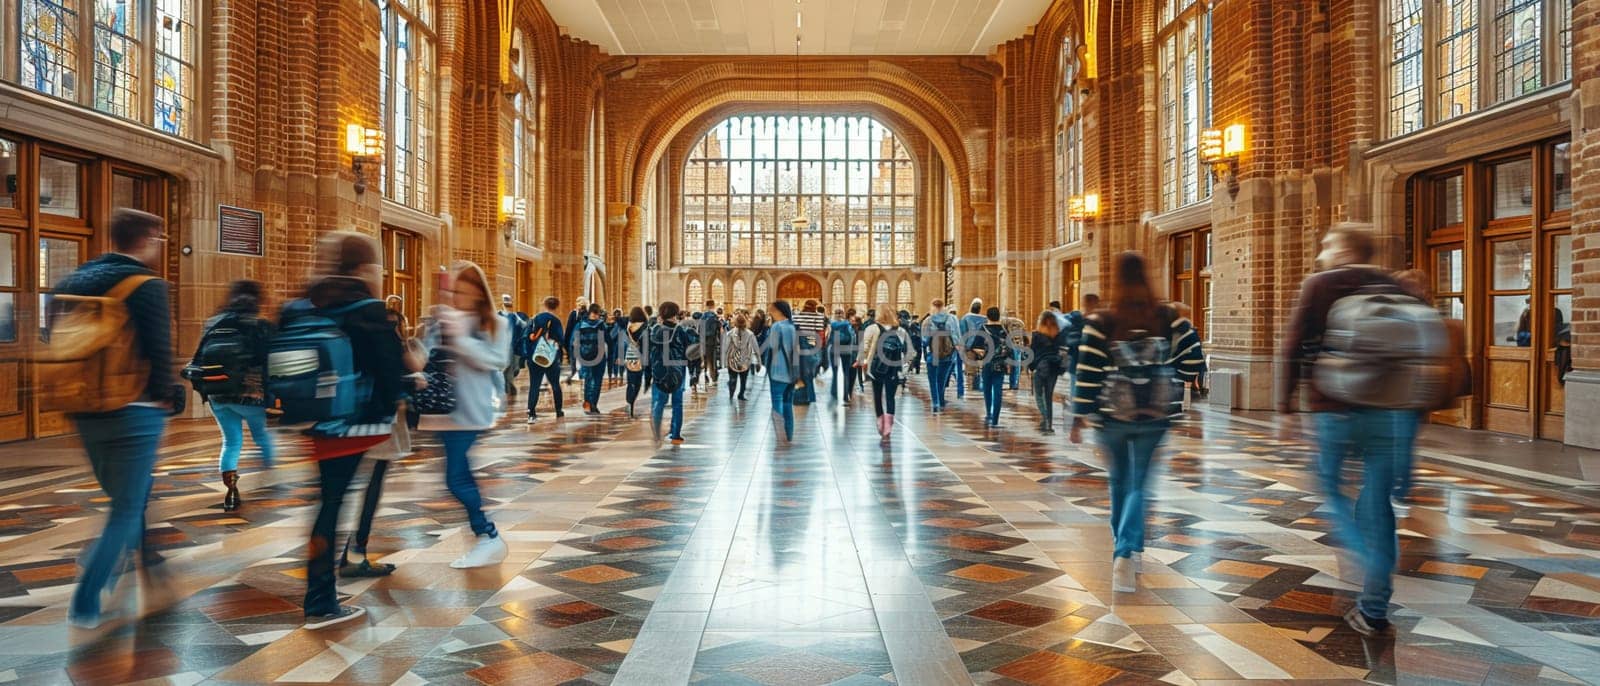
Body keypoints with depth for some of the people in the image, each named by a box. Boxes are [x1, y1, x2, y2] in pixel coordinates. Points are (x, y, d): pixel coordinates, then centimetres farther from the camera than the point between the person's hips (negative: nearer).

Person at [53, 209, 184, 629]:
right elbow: (159, 352, -18)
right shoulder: (147, 286, -13)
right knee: (127, 509, 4)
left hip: (86, 412, 7)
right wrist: (164, 397, -3)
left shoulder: (71, 283, 9)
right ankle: (85, 603, 4)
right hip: (134, 413, -7)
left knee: (129, 496, 27)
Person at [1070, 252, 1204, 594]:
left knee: (1120, 481, 19)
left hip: (1111, 419, 0)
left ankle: (1124, 550, 33)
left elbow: (1088, 375, -10)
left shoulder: (1099, 323, -9)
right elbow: (1194, 363, -2)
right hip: (1156, 418, 0)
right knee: (1139, 484, 6)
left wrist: (1079, 418, -2)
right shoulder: (1171, 319, -4)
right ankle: (1127, 552, -12)